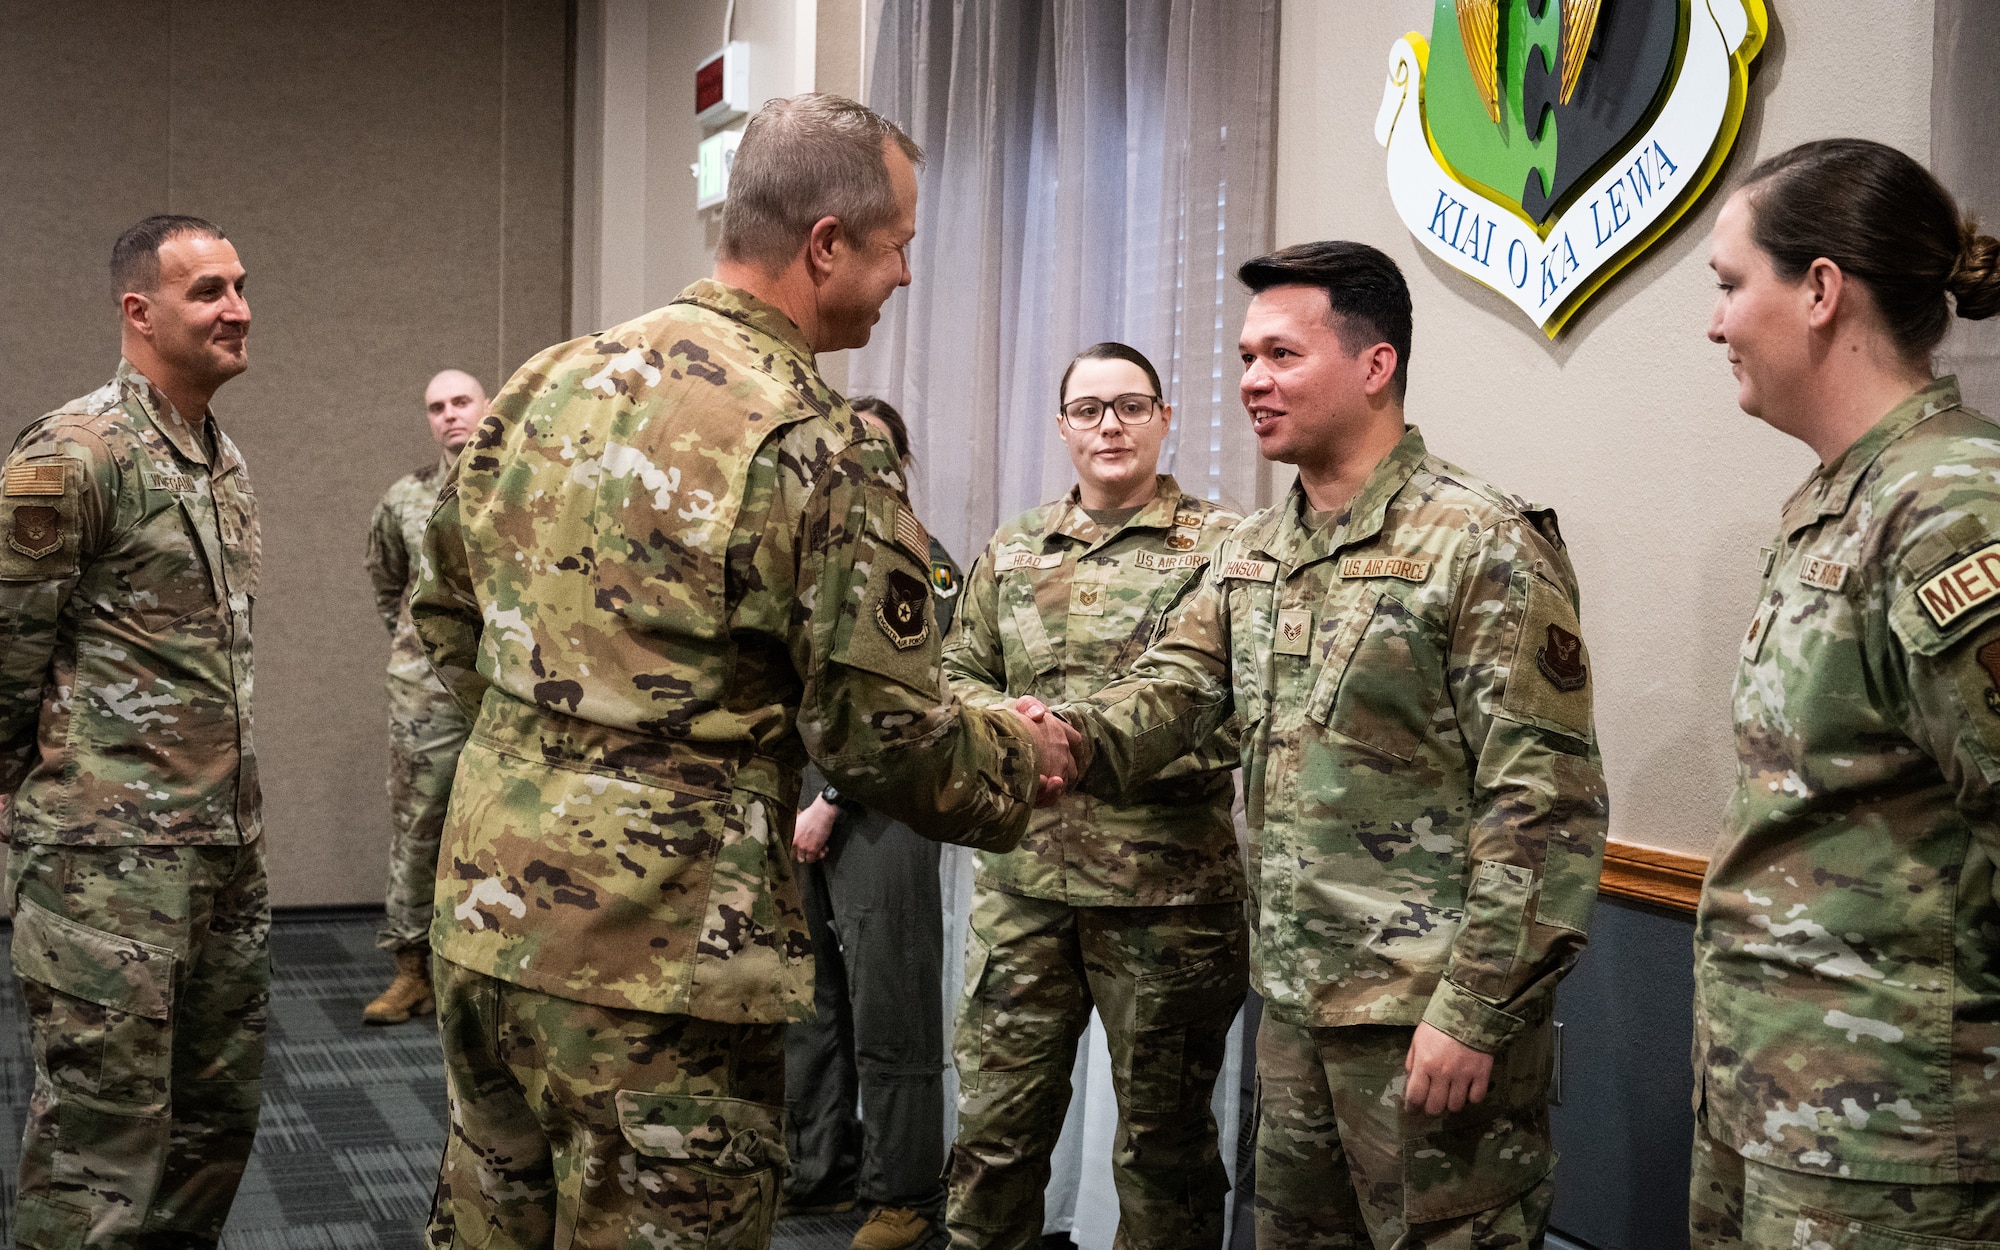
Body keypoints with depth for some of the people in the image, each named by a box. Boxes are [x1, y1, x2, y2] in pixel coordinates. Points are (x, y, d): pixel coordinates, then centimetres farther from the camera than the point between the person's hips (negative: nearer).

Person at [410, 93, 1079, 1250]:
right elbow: (884, 735, -13)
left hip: (486, 910, 7)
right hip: (661, 961, -7)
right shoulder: (818, 449, -16)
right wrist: (1023, 764, 5)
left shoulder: (546, 385, 7)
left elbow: (446, 617, 15)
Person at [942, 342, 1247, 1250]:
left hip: (1168, 887, -3)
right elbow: (957, 678, 18)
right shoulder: (1012, 552, 13)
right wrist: (1009, 721, -4)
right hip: (1022, 877, 4)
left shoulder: (1221, 546, -1)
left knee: (1163, 1131, 10)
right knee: (995, 1117, 8)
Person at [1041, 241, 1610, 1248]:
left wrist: (1473, 1012, -19)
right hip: (1294, 993, 7)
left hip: (1430, 1010, -7)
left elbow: (1544, 802, -17)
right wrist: (1070, 738, -17)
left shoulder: (1486, 549, -14)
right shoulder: (1254, 553, 11)